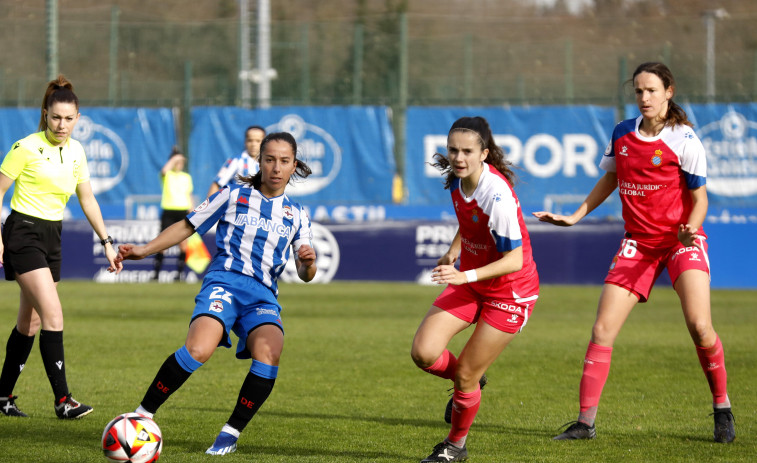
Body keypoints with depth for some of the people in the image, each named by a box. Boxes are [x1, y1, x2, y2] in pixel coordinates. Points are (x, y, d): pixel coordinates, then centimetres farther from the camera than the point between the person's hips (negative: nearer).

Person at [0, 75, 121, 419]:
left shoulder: (75, 151, 7)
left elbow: (87, 199, 16)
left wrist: (106, 242, 13)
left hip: (51, 237, 7)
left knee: (31, 321, 10)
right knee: (53, 314, -17)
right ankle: (62, 400, -18)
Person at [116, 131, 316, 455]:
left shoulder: (296, 215, 19)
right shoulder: (234, 196, 13)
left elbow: (304, 275, 14)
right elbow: (187, 226, 17)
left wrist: (308, 263, -10)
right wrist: (143, 250, 7)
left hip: (263, 295, 2)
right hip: (224, 281, -2)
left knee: (268, 356, -30)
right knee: (198, 349, -31)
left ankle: (230, 434, -14)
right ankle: (142, 416, -18)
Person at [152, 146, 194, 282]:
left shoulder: (187, 177, 14)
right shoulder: (167, 175, 3)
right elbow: (164, 171, -22)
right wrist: (173, 159, -14)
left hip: (183, 211, 3)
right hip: (168, 211, -3)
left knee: (183, 242, -3)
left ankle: (180, 272, 3)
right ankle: (156, 273, -2)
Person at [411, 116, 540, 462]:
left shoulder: (497, 196, -29)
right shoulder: (457, 180, -5)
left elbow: (515, 259, -26)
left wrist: (465, 276, -35)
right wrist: (453, 252, 6)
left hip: (510, 292, -7)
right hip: (469, 283, 7)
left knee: (464, 376, -2)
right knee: (424, 353, -11)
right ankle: (469, 381, 21)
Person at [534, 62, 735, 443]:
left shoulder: (683, 140, -9)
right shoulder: (622, 134, 5)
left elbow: (699, 197, -6)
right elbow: (610, 179, 21)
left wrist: (690, 229, -26)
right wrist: (575, 216, 17)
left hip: (681, 239, -4)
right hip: (638, 241, 4)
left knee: (699, 326, -20)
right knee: (602, 330, -5)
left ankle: (722, 410, 0)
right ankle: (585, 422, 1)